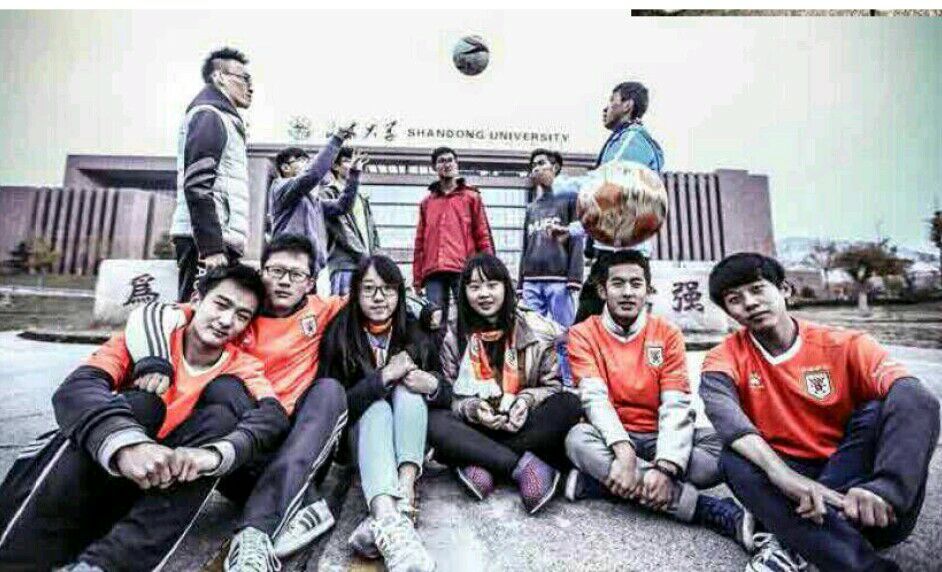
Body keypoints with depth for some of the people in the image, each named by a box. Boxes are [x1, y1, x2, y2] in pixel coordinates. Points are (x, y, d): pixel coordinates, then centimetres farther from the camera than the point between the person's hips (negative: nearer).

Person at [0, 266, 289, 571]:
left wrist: (217, 453, -41)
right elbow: (76, 387, -22)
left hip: (163, 485, 1)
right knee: (142, 400, -25)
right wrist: (125, 443, -41)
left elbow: (273, 415, -21)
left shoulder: (241, 367, -2)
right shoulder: (151, 333, -6)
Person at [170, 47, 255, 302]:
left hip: (218, 240, 10)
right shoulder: (209, 116, -3)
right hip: (207, 242, -10)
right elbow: (197, 186, -15)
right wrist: (212, 248, -21)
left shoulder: (223, 119, 27)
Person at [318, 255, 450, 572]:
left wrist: (432, 385, -26)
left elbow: (448, 397, -2)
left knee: (407, 390, -26)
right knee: (377, 407, -33)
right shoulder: (339, 335, -8)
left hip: (409, 438, 2)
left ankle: (403, 496, -44)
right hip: (360, 431, -2)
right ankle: (391, 524, -56)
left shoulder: (415, 334, -3)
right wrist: (385, 375, -26)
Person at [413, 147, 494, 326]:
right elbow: (420, 242, 17)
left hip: (464, 270, -2)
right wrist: (417, 278, 10)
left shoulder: (471, 197, 14)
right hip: (433, 272, 3)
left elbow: (483, 235, 7)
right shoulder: (426, 202, 21)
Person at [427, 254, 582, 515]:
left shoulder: (536, 329, -3)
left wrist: (527, 400, -20)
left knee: (570, 404, -27)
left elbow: (554, 386, 0)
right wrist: (473, 409, -21)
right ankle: (523, 465, -30)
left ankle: (477, 464, -29)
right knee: (433, 421, -29)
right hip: (476, 430, 1)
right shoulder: (454, 338, 0)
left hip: (523, 427, 0)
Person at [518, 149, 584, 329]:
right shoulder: (531, 208, 24)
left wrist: (574, 277, -12)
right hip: (531, 282, 5)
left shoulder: (569, 198, 8)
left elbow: (576, 240, -2)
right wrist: (520, 283, 14)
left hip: (559, 280, -5)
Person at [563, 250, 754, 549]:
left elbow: (676, 406, -11)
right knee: (578, 439, -35)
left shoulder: (668, 334, 0)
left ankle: (600, 481, -25)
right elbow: (594, 397, -16)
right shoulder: (583, 334, -3)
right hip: (611, 439, -1)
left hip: (659, 438, 2)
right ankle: (717, 511, -31)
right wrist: (623, 450, -34)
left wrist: (665, 466, -28)